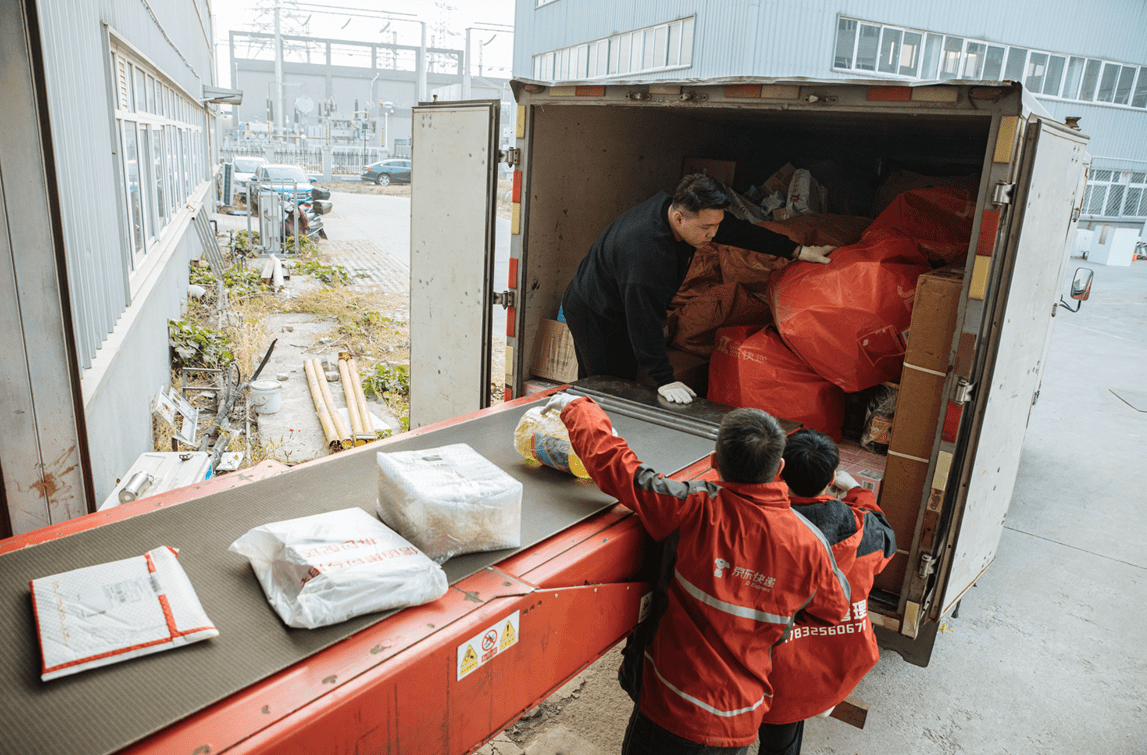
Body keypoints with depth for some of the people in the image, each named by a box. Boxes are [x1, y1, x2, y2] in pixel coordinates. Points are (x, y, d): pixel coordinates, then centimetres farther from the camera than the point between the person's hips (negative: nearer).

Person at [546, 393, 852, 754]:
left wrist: (575, 406, 1)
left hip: (670, 710, -3)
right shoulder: (809, 544, -15)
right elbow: (836, 605, 7)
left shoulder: (695, 510, -23)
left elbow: (608, 458, -16)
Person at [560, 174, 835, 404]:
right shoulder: (645, 253, -41)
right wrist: (664, 380, -29)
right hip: (594, 315, -8)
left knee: (625, 381, 12)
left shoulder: (676, 205, -14)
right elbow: (644, 322, -34)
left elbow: (737, 230, -1)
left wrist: (798, 251, 4)